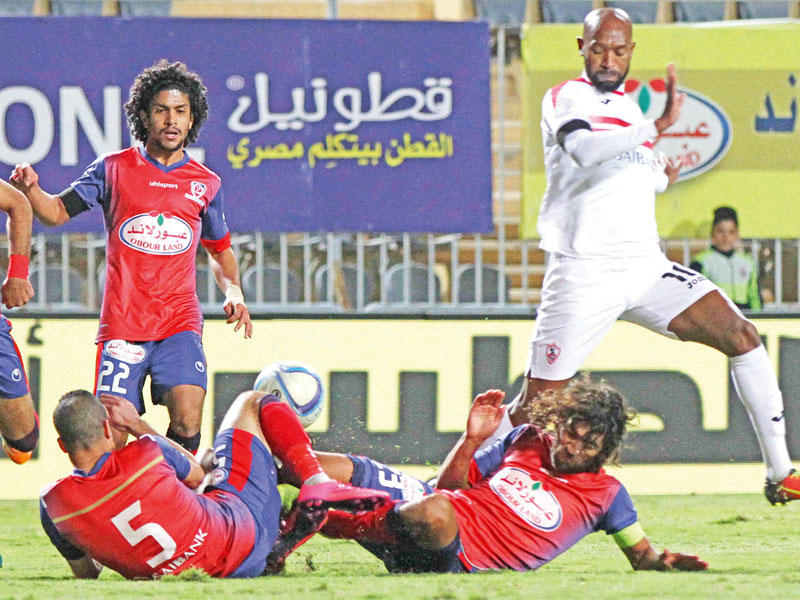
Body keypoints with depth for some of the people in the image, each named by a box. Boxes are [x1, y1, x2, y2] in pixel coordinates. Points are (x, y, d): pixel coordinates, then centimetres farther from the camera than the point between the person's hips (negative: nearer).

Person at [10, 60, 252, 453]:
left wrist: (233, 293, 7)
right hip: (121, 324, -1)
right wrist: (30, 189, -13)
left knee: (187, 422, -20)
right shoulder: (115, 169, 6)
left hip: (180, 321, 1)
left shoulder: (206, 183, 11)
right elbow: (56, 212, 8)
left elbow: (220, 250, 25)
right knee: (111, 438, -8)